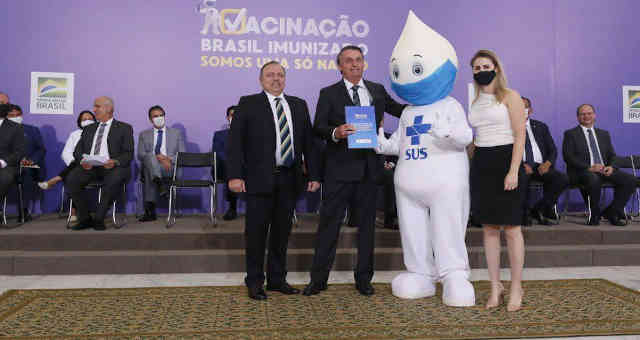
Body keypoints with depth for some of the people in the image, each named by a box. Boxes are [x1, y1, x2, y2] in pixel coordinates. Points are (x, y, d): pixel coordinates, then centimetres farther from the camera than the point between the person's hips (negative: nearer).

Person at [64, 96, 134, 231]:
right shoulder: (89, 129, 26)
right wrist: (83, 161, -6)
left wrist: (115, 162, -19)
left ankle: (99, 219, -22)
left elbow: (128, 154, 2)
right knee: (71, 179, -25)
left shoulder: (124, 128, 12)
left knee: (114, 180, -37)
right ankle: (85, 218, -12)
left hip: (111, 166, -4)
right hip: (89, 166, 4)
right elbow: (77, 150, 18)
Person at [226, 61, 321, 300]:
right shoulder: (248, 104, 1)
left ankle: (277, 279, 24)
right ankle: (255, 282, 16)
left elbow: (308, 142, 13)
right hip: (260, 179, -4)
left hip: (290, 179, 4)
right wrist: (234, 175, -14)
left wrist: (314, 174, 5)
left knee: (282, 232, 11)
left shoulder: (299, 105, 13)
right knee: (256, 232, 3)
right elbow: (234, 141, -5)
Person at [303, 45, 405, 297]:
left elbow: (399, 110, 22)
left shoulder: (377, 90, 13)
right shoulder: (329, 94, 3)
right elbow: (318, 128, -6)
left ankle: (364, 278, 22)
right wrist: (335, 132, -26)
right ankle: (318, 278, 11)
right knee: (329, 222, 0)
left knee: (367, 224, 10)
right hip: (340, 168, -3)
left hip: (369, 167, 3)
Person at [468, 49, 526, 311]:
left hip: (506, 160, -5)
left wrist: (514, 171, -17)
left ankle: (516, 288, 9)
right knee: (489, 228, 6)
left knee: (511, 228, -3)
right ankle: (495, 287, 14)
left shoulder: (510, 97, -1)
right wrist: (470, 166, 10)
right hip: (481, 164, 5)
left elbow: (520, 136, -7)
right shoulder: (475, 102, 15)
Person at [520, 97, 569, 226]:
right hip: (521, 167, -3)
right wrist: (522, 165, -17)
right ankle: (524, 214, -16)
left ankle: (539, 209, -6)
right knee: (521, 179, -38)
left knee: (563, 179, -24)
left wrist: (547, 163, -7)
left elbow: (553, 150, 15)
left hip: (541, 166, 3)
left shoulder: (541, 127, 21)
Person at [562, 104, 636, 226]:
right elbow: (568, 157, -5)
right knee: (594, 179, -38)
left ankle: (612, 212, -4)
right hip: (583, 171, -5)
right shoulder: (570, 134, 7)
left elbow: (612, 155, 19)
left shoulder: (604, 134, 23)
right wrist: (589, 167, -17)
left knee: (629, 179, -20)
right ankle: (594, 215, -16)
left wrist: (611, 167, -6)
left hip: (605, 170, 5)